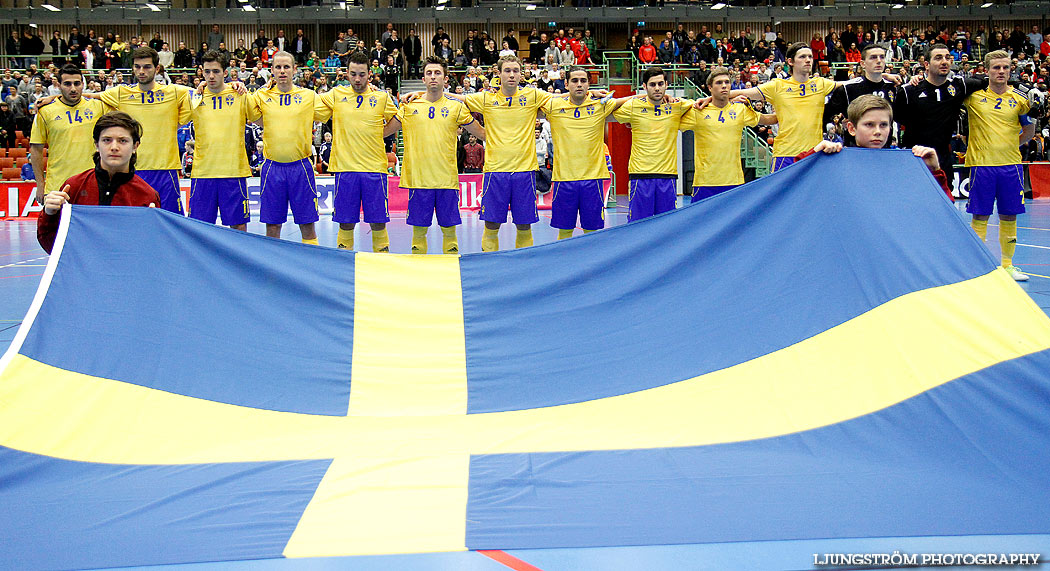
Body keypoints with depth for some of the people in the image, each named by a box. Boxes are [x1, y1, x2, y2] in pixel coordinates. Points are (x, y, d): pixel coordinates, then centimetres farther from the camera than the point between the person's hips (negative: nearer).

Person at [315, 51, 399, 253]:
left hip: (375, 168, 0)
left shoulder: (382, 97, 6)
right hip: (345, 168, 0)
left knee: (378, 223, 1)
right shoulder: (336, 95, 7)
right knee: (346, 224, 4)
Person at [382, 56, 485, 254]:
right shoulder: (410, 106, 7)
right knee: (419, 229, 5)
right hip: (418, 178, 0)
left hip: (447, 179, 0)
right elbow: (384, 132, 14)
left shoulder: (456, 107, 5)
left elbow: (482, 133, 12)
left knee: (449, 228, 4)